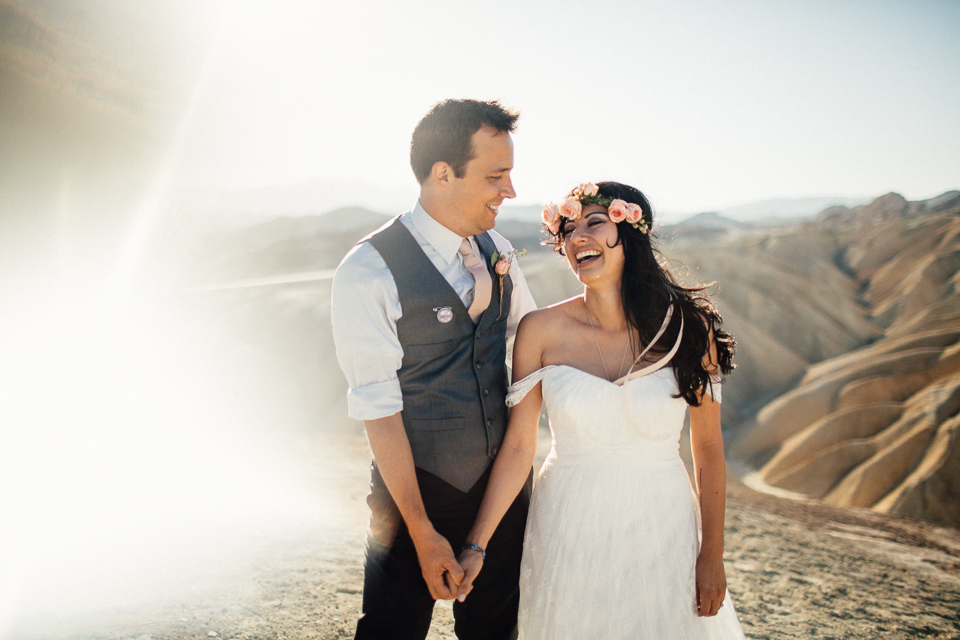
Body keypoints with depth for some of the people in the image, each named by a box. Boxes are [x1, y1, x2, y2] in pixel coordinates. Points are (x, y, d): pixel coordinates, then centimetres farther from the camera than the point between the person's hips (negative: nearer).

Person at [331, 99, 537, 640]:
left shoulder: (498, 251, 1)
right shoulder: (368, 273, -18)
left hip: (507, 481, 6)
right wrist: (422, 531, -17)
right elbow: (379, 411, -18)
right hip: (417, 489, -5)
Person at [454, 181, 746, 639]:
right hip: (568, 531, 0)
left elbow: (708, 447, -1)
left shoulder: (688, 327, -8)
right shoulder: (542, 331, -9)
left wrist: (713, 554, 1)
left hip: (661, 531, 0)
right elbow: (518, 445, -6)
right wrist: (475, 546, -10)